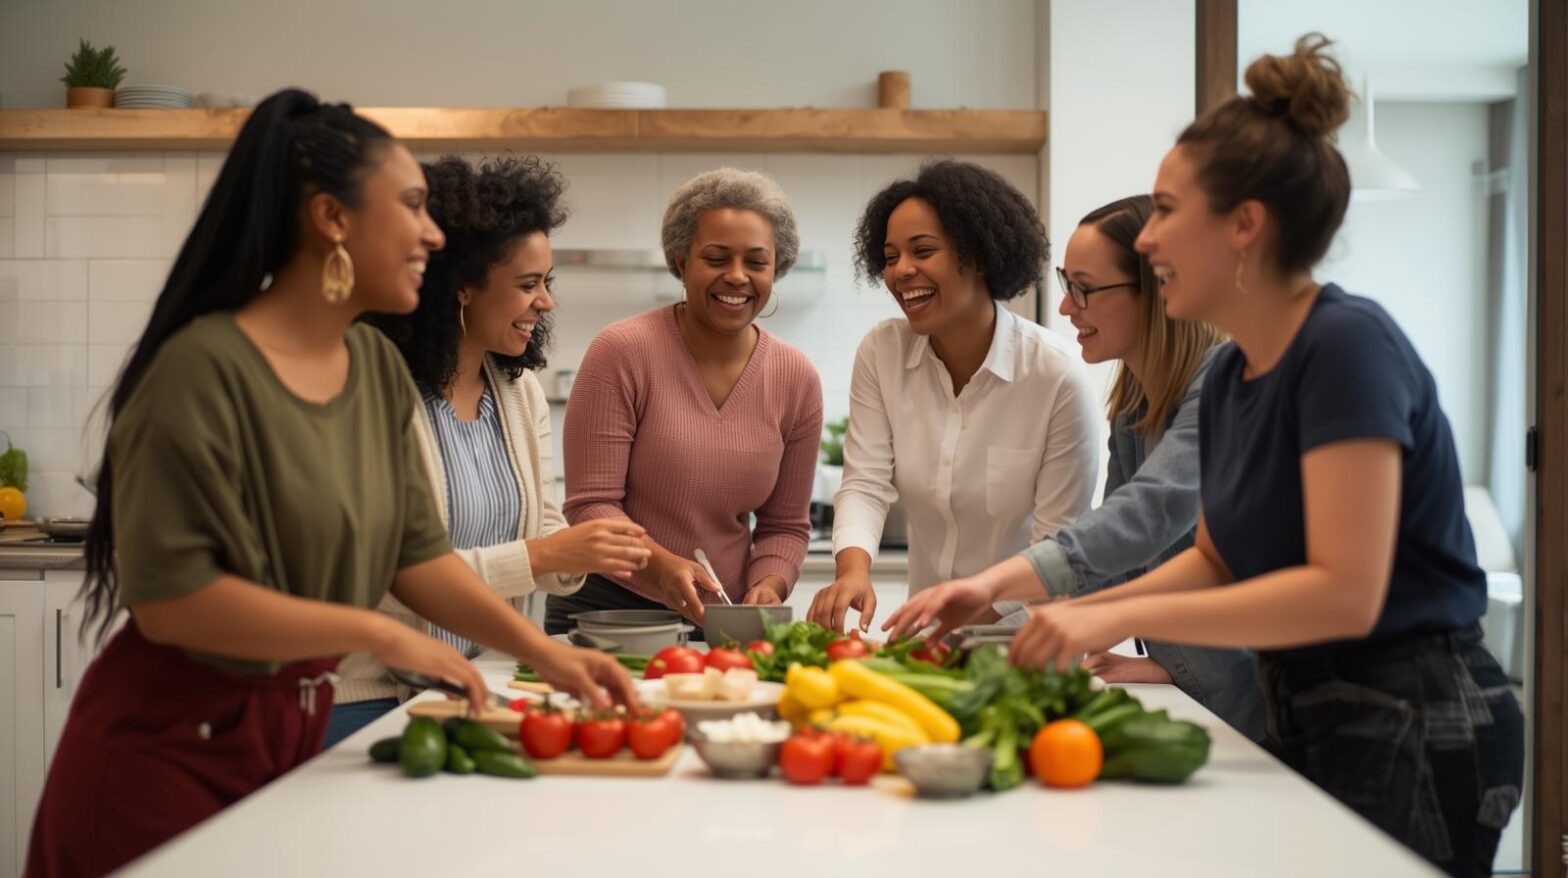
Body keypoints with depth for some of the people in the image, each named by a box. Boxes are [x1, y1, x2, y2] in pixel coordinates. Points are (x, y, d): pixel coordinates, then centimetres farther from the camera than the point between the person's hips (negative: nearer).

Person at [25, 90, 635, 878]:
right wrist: (377, 634, -23)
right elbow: (169, 594, -25)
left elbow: (415, 550, 5)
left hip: (294, 733, 7)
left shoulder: (379, 367, 2)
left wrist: (543, 651, -6)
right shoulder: (205, 369, -21)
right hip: (171, 747, -7)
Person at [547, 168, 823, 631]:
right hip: (605, 607, -3)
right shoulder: (622, 352, -9)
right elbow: (589, 505, -11)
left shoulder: (797, 380, 3)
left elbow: (786, 525, 10)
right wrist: (661, 566, -27)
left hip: (723, 624, 3)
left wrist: (768, 587, -11)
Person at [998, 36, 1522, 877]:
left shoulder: (1346, 344, -20)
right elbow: (1218, 560, 17)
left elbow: (1344, 592, -27)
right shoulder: (1228, 375, 6)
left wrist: (1122, 616, -26)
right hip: (1307, 715, 8)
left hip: (1409, 731, -8)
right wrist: (1079, 614, 3)